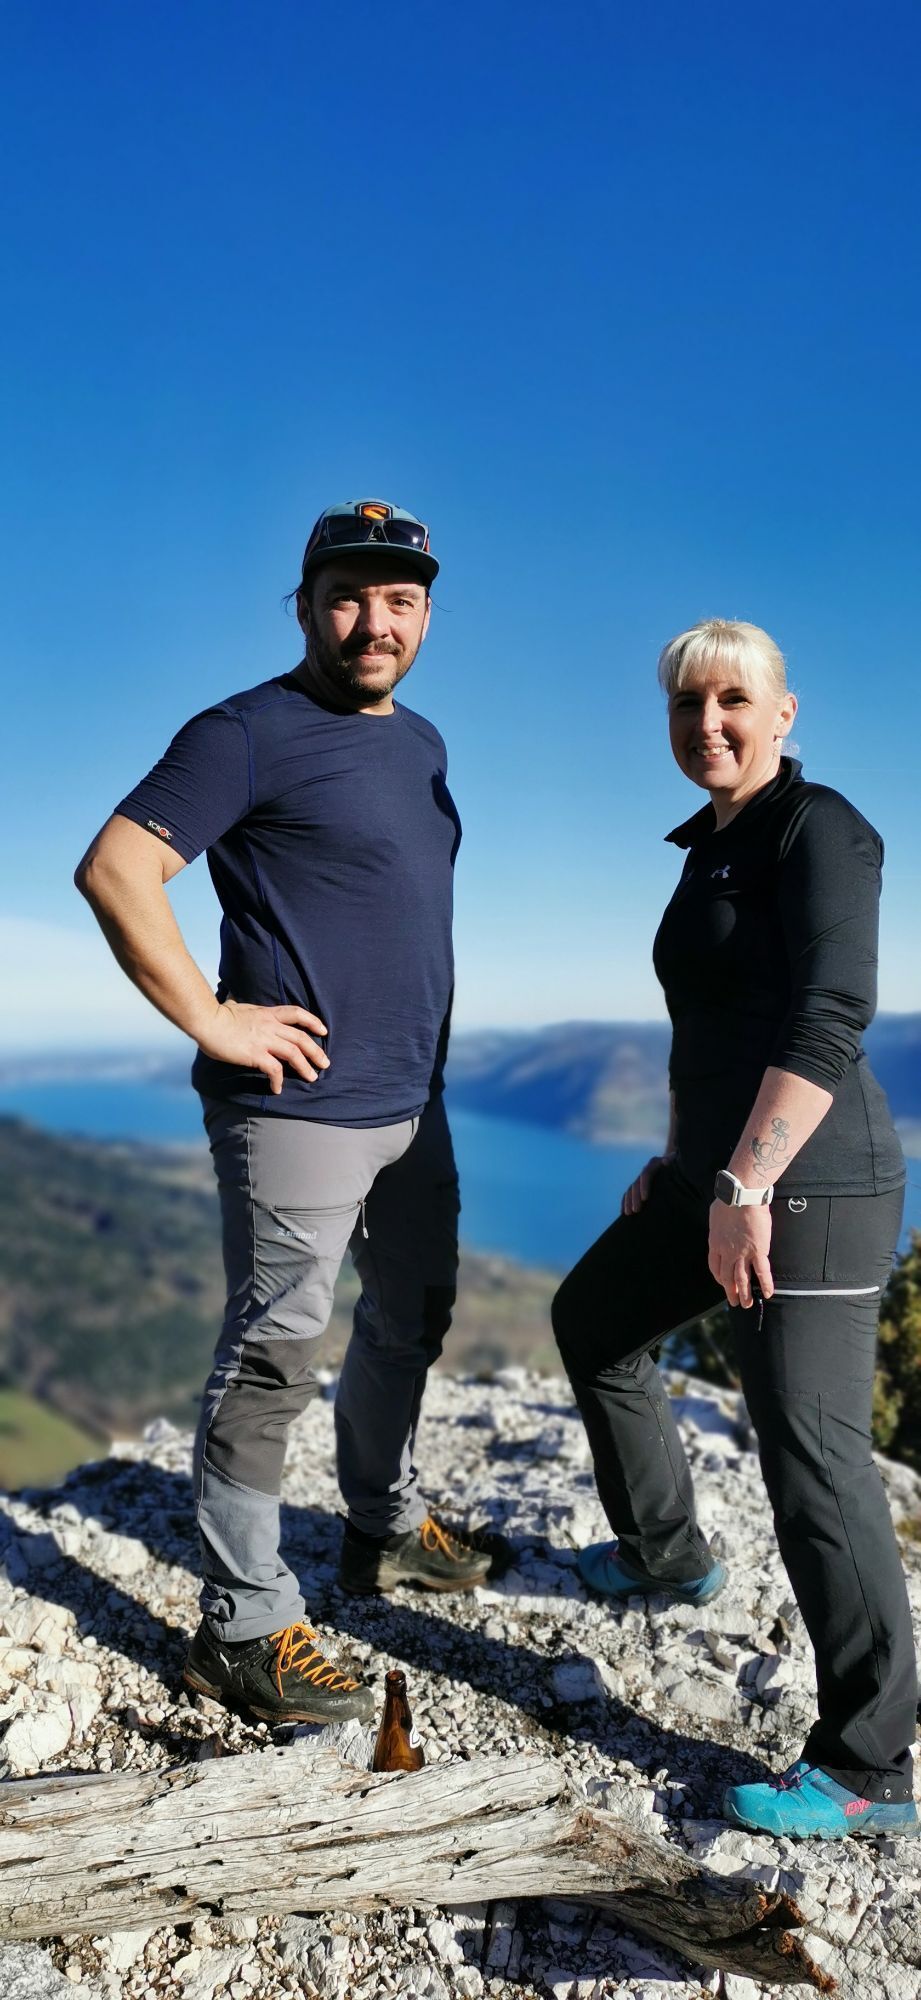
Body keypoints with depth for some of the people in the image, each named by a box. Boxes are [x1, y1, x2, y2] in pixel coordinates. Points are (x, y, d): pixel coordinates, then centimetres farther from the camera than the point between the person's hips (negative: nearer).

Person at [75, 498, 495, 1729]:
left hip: (413, 1104, 9)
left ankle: (385, 1527, 41)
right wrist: (212, 1020, -20)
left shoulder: (421, 741, 15)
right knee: (274, 1354, -1)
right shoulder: (250, 734, -11)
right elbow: (113, 868, -18)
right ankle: (243, 1630, 13)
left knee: (411, 1323, 20)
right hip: (300, 1109, -9)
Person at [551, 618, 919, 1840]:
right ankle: (666, 1554, 41)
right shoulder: (715, 846, 15)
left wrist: (746, 1185, -28)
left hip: (807, 1184, -10)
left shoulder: (818, 828, -11)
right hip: (722, 1169, 10)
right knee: (593, 1319, 23)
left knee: (810, 1452, -7)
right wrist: (680, 1166, 24)